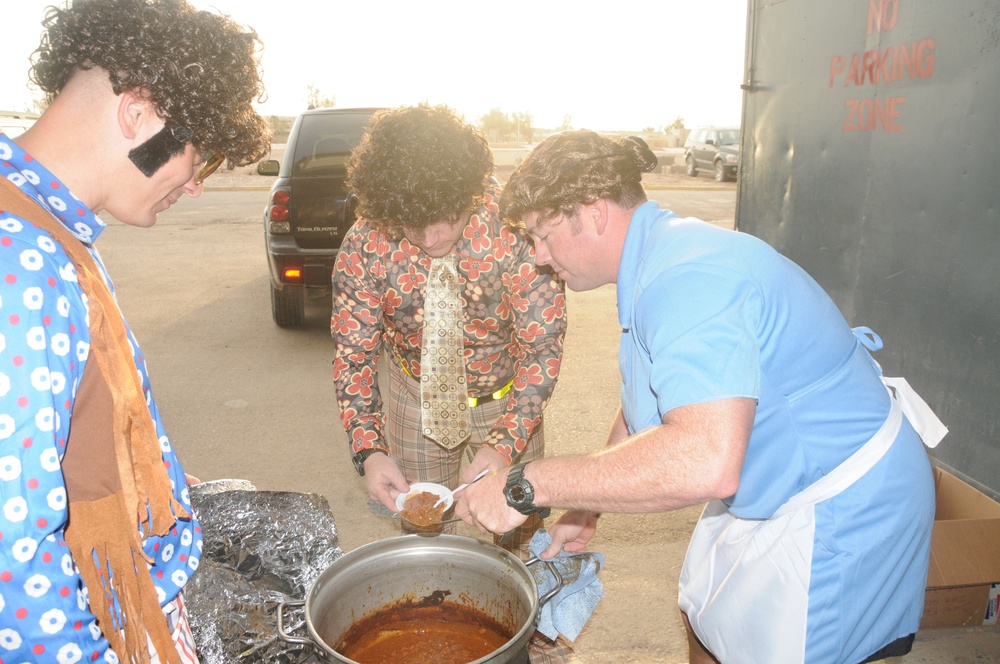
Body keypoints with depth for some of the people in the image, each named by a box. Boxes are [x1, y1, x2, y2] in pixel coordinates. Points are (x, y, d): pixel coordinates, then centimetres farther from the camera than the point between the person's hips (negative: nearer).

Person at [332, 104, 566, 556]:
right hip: (417, 399, 1)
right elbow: (353, 353, -12)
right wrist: (369, 449, -26)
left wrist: (504, 446, -33)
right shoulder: (363, 247, -22)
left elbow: (543, 347, -23)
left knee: (521, 534, 13)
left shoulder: (515, 228, -30)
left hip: (507, 397, -1)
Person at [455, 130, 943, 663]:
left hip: (839, 514, -10)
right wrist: (583, 509, 14)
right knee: (704, 621, 24)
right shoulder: (660, 259, 3)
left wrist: (527, 487, -37)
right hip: (772, 491, 10)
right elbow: (644, 411, 13)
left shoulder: (683, 278, -32)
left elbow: (705, 461, -45)